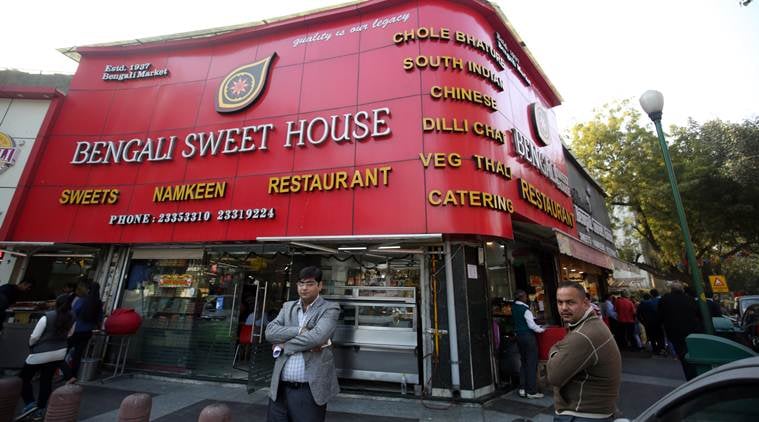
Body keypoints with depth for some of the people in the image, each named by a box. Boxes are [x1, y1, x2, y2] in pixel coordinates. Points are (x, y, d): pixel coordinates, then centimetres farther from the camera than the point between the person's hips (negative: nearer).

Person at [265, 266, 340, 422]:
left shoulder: (330, 309, -5)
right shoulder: (288, 307, 10)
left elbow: (317, 337, -20)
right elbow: (270, 331, -3)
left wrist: (284, 345, -8)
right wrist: (301, 331, -16)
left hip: (310, 389, -4)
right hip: (281, 387, 4)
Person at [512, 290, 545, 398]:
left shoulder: (514, 307, 6)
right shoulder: (525, 310, -16)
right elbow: (532, 325, -16)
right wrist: (541, 329, 1)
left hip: (519, 336, 7)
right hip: (528, 336, -7)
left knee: (523, 363, 15)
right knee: (532, 364, 0)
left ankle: (522, 389, 18)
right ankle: (532, 391, 5)